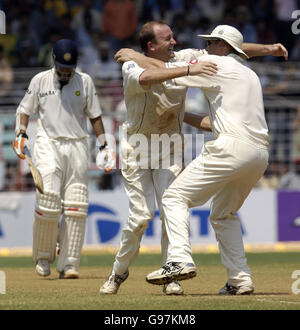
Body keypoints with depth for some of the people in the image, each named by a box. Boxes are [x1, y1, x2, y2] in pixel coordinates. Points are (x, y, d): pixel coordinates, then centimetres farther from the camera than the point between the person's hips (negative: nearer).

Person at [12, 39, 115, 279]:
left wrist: (104, 146, 6)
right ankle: (43, 257, 3)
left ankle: (69, 264, -3)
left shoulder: (85, 81, 9)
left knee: (76, 208, -5)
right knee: (48, 202, -15)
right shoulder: (40, 80, 7)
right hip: (48, 144, -1)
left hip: (77, 146, 2)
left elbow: (94, 115, 13)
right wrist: (21, 134, -6)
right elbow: (24, 110, 11)